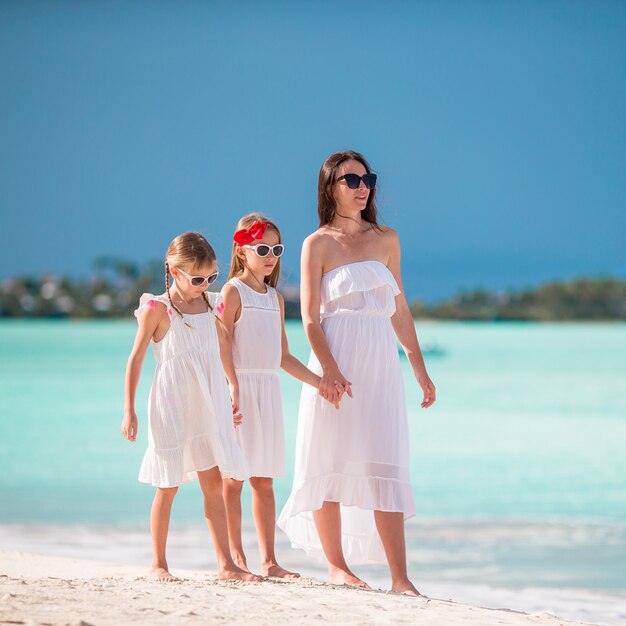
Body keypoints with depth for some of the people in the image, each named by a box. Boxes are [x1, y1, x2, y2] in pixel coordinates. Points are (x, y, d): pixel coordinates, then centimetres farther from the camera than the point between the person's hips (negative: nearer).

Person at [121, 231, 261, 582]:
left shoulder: (211, 306, 8)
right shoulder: (157, 309, -7)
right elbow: (136, 359, -4)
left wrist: (229, 401, 22)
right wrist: (129, 410, -7)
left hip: (209, 406, 5)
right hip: (171, 408, -5)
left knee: (214, 483, 4)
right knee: (168, 487, 1)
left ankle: (226, 563, 5)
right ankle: (159, 563, 11)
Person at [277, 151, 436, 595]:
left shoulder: (386, 239, 13)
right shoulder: (318, 244, 2)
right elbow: (310, 316, -5)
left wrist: (420, 370, 15)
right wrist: (328, 368, -18)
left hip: (381, 365, 3)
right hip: (338, 364, -3)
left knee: (386, 469, -3)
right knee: (330, 463, 0)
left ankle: (400, 577, -8)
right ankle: (337, 565, 12)